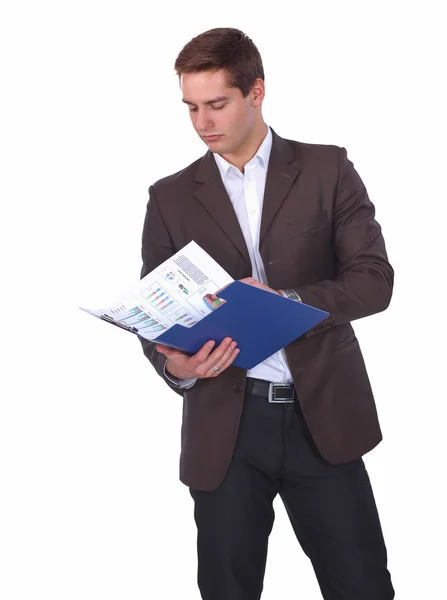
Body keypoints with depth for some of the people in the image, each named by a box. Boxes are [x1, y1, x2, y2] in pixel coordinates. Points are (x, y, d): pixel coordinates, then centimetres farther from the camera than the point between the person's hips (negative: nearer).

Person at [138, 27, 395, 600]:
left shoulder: (327, 170, 4)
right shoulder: (171, 197, 8)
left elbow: (374, 280, -4)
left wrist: (286, 301, -21)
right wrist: (174, 365, -15)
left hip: (323, 416, -1)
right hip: (224, 423, 1)